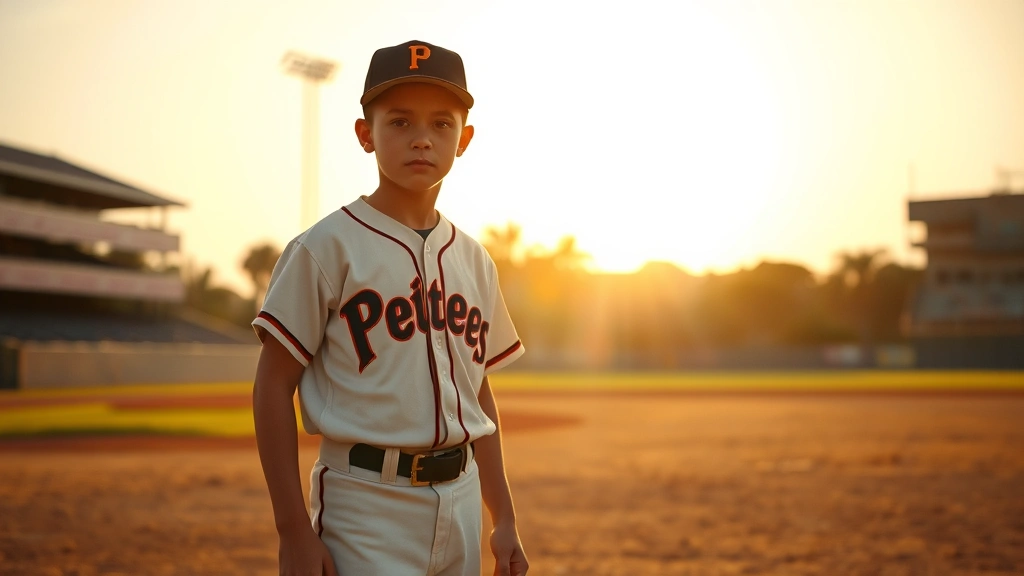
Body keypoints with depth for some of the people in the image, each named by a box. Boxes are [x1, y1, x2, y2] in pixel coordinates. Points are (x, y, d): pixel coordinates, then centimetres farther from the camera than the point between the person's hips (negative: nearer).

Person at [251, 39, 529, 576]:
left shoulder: (473, 259, 10)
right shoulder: (327, 248, -7)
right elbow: (274, 386, -8)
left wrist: (504, 521, 14)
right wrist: (294, 530, -12)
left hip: (460, 502, 6)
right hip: (364, 506, -6)